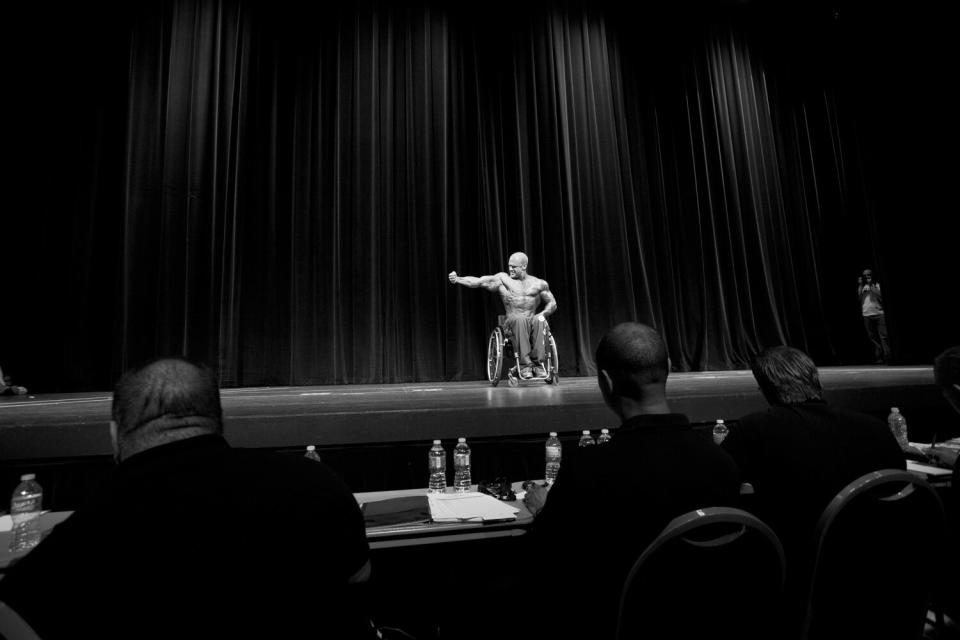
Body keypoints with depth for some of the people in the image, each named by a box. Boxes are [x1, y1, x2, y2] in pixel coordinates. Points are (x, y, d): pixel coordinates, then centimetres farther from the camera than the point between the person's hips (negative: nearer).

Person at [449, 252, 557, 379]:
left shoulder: (539, 283, 14)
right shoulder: (503, 279, 8)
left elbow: (552, 304, 18)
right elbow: (478, 281, -2)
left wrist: (542, 314, -2)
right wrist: (457, 279, -15)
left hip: (532, 321, 1)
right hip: (512, 323, -1)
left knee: (539, 320, -34)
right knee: (520, 319, -36)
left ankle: (537, 363, -28)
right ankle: (524, 364, -33)